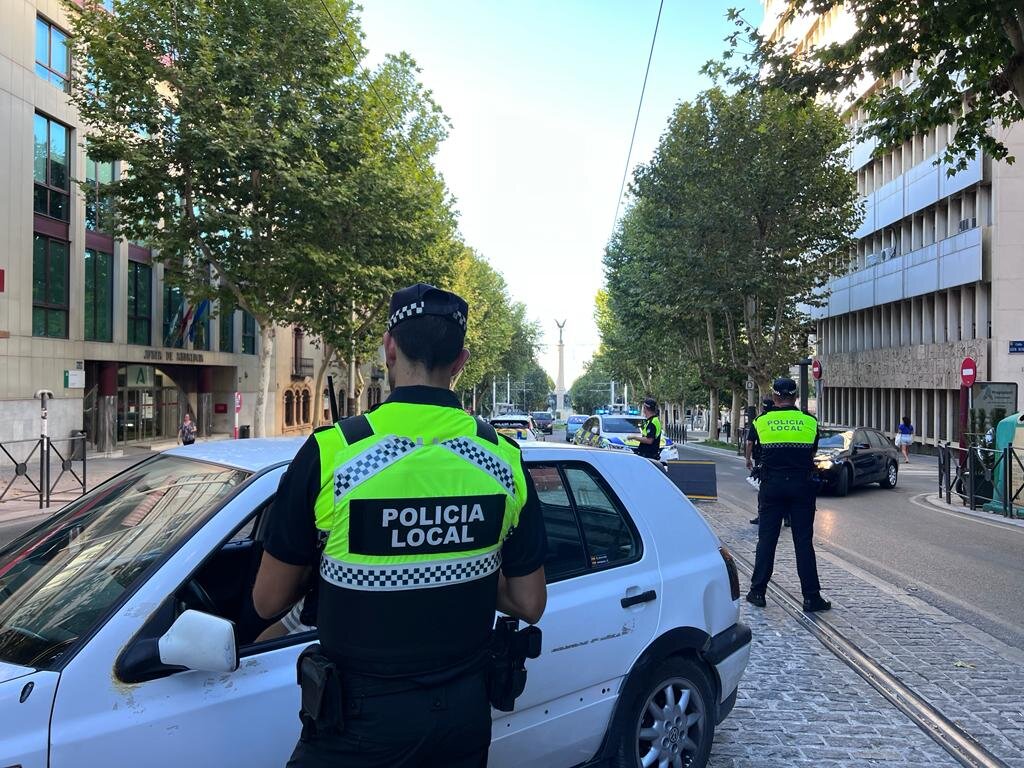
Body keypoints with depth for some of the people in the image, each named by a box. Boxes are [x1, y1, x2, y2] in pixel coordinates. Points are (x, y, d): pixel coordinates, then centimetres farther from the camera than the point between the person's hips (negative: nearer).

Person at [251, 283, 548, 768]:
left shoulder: (331, 451, -19)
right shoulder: (503, 456, -8)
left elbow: (268, 603, -7)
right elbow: (529, 604, -1)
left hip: (361, 719, -4)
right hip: (466, 712, 4)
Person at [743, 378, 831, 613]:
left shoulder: (761, 421, 1)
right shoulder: (810, 422, 2)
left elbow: (750, 446, 17)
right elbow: (813, 454, 13)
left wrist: (749, 461, 38)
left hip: (772, 485, 0)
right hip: (802, 485, 0)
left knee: (766, 540, 7)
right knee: (804, 542, 4)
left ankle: (757, 592, 12)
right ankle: (811, 597, 7)